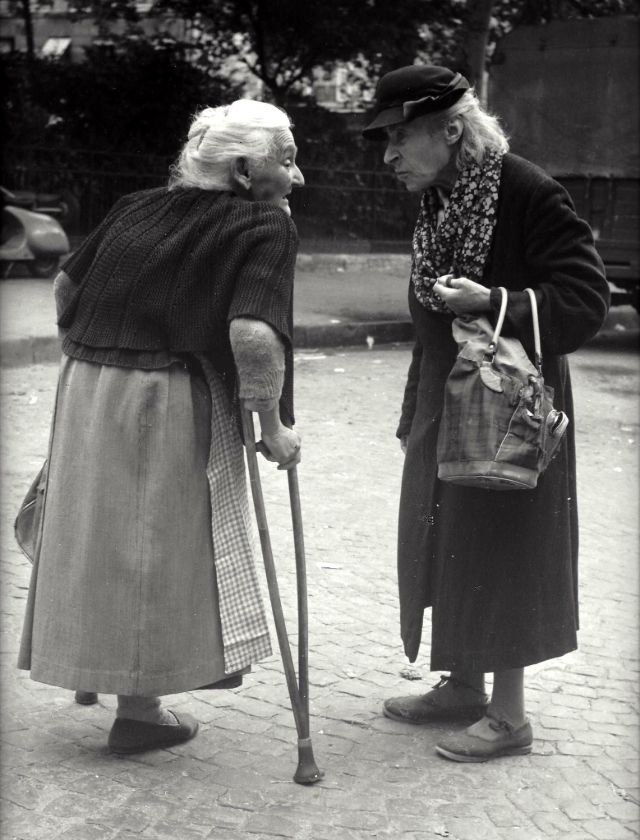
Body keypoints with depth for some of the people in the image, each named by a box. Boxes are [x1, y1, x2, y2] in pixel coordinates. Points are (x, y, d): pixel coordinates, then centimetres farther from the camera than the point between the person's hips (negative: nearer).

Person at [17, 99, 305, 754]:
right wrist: (271, 426, -13)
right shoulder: (265, 224, -11)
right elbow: (253, 336, -24)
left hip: (84, 390, 6)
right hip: (168, 406, -6)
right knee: (156, 548, 9)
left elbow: (65, 285, 13)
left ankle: (90, 669, 40)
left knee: (97, 534, 22)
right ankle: (138, 709, 21)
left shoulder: (139, 207, 8)